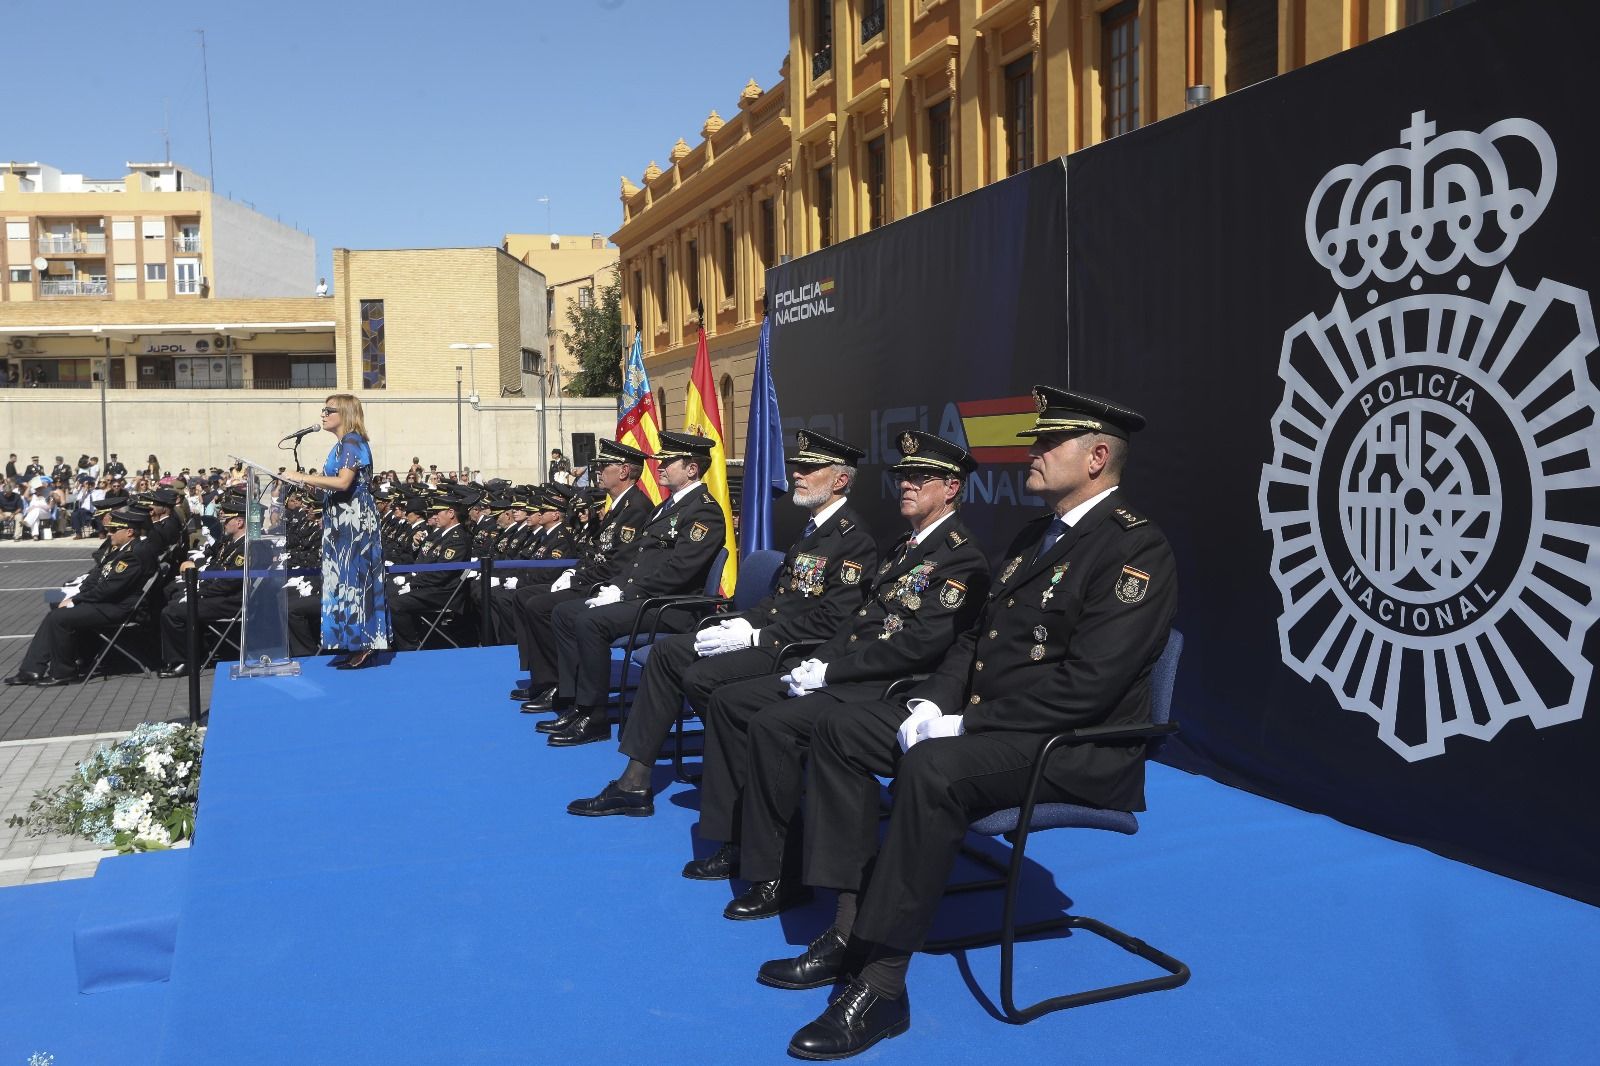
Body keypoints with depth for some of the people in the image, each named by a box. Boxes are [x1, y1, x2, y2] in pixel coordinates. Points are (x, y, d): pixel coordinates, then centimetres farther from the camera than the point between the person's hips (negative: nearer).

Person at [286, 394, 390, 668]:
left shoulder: (352, 442, -12)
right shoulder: (344, 444, 18)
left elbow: (343, 482, -24)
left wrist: (302, 478, -19)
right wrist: (310, 482, 8)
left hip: (353, 521, -10)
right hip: (344, 523, 10)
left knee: (353, 579, -8)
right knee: (346, 580, 10)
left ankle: (361, 647, -5)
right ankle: (353, 646, 13)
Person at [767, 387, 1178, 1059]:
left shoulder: (1134, 549, -14)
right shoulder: (1034, 536, 16)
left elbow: (1085, 684, -24)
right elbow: (977, 638, 18)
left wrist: (965, 725, -21)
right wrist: (931, 703, -1)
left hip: (1077, 749, -10)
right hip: (983, 721, 10)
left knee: (934, 768, -36)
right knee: (840, 731, 1)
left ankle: (881, 986, -25)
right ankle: (849, 931, -1)